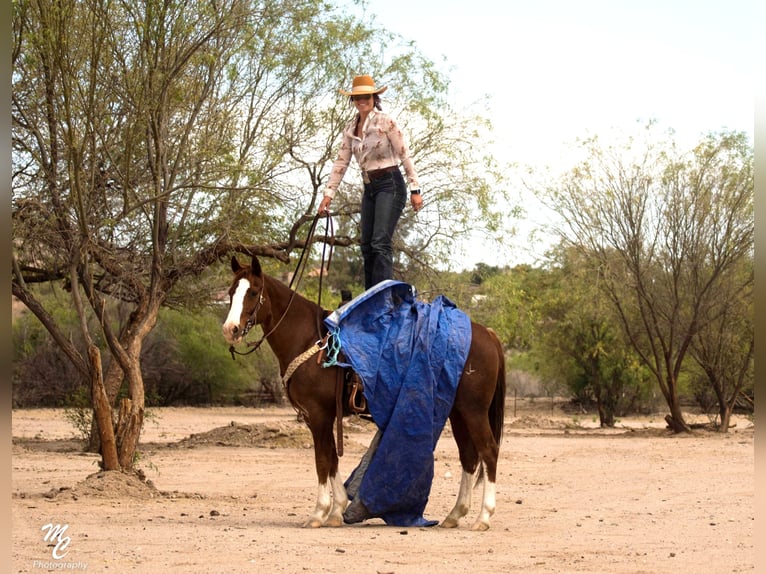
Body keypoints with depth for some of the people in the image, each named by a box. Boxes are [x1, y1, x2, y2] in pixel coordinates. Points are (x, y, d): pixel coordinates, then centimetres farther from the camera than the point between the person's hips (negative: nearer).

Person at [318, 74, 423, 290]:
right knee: (367, 246, 5)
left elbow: (405, 155, -7)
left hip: (390, 185, -7)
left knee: (380, 243, -18)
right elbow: (341, 163, 12)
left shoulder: (385, 122, -7)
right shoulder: (350, 129, 10)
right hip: (369, 189, 7)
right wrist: (328, 193, 6)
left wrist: (415, 189, -10)